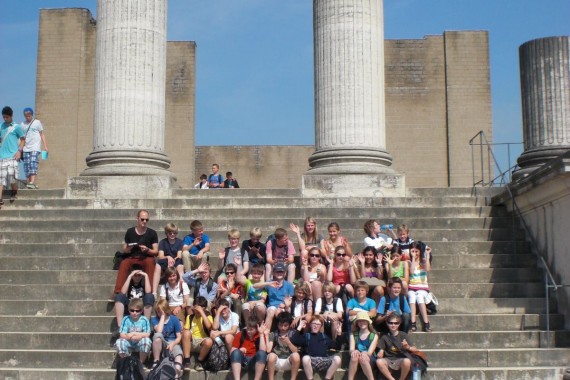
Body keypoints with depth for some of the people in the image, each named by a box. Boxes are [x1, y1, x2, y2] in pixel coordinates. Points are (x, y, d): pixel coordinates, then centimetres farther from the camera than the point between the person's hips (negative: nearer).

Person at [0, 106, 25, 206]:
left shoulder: (16, 127, 2)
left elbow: (23, 140, 5)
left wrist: (19, 151, -8)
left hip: (12, 156, -4)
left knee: (11, 176, -9)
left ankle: (14, 192, 18)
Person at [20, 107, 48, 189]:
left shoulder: (37, 122, 4)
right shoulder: (23, 124, 14)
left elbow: (42, 134, 3)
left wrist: (45, 146, -6)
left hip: (35, 148, -4)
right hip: (26, 149, 5)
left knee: (33, 164, -17)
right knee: (26, 166, 0)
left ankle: (32, 182, -26)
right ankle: (28, 182, 4)